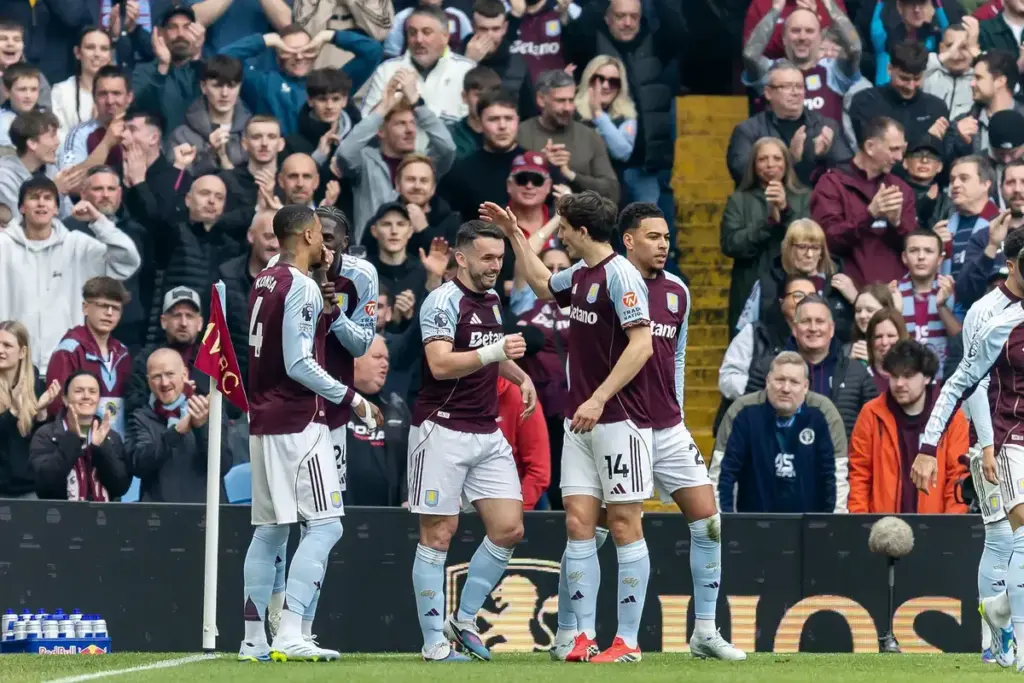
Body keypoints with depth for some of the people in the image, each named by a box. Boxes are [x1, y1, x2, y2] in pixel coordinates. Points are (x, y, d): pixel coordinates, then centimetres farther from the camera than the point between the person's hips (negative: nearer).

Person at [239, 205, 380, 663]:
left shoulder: (264, 282, 12)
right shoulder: (302, 288, -13)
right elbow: (299, 365, -18)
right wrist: (352, 399, -12)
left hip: (264, 419, 9)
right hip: (298, 423, -9)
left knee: (269, 530, 12)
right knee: (325, 525, -9)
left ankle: (253, 639, 11)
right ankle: (290, 635, -18)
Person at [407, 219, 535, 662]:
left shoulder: (492, 301, 15)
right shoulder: (444, 300, -10)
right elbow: (441, 364, -22)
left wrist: (520, 376, 19)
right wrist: (495, 351, -29)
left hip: (488, 434, 8)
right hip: (443, 430, -8)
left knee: (509, 529, 0)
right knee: (437, 536, -4)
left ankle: (464, 620, 13)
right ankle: (434, 643, -1)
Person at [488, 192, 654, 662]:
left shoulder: (620, 274, -13)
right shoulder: (579, 274, 13)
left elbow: (641, 344, -21)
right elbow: (541, 284, 37)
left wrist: (599, 399, -24)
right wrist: (515, 234, 35)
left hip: (619, 419, -8)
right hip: (580, 421, 8)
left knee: (624, 525, -4)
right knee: (578, 522, 2)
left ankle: (628, 640, -1)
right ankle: (585, 636, 3)